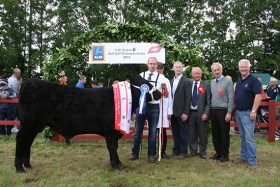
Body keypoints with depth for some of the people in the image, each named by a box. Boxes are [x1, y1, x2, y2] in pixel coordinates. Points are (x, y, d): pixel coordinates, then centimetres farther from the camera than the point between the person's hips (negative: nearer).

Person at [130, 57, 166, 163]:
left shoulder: (161, 77, 2)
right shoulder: (141, 75, 6)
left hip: (154, 107, -1)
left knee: (153, 132, 7)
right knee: (138, 131, 7)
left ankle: (151, 155, 19)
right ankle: (135, 153, 20)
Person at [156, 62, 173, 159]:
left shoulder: (166, 81, 11)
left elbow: (169, 96, 10)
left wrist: (170, 111, 6)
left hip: (164, 110, 2)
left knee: (163, 131, 4)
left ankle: (163, 151, 16)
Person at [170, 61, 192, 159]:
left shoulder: (186, 82, -7)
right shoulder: (171, 81, 11)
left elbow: (188, 98, -10)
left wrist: (186, 113, -15)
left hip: (181, 112, -5)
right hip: (173, 112, 5)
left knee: (183, 133, 5)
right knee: (175, 132, 13)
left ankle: (183, 152, 15)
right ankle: (176, 150, 25)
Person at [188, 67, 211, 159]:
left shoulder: (206, 85, 0)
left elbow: (209, 101, -2)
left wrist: (206, 113, -10)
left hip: (201, 113, -1)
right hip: (190, 113, 2)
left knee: (202, 134, 6)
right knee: (192, 134, 9)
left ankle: (203, 152, 20)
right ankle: (193, 151, 22)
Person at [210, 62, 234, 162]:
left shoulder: (228, 81, -5)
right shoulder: (212, 82, 11)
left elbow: (231, 98, -9)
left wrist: (229, 113, -14)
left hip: (223, 110, -5)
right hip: (213, 111, 5)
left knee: (224, 134, 1)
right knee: (215, 133, 12)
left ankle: (225, 154, 13)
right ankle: (218, 152, 25)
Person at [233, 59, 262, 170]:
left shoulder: (254, 80, -8)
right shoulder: (238, 82, 15)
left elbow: (258, 96, -16)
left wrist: (253, 111, -20)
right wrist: (235, 110, 13)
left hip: (248, 113, -7)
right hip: (238, 112, 8)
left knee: (249, 138, -7)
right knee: (243, 137, 14)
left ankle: (252, 161, 1)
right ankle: (243, 157, 24)